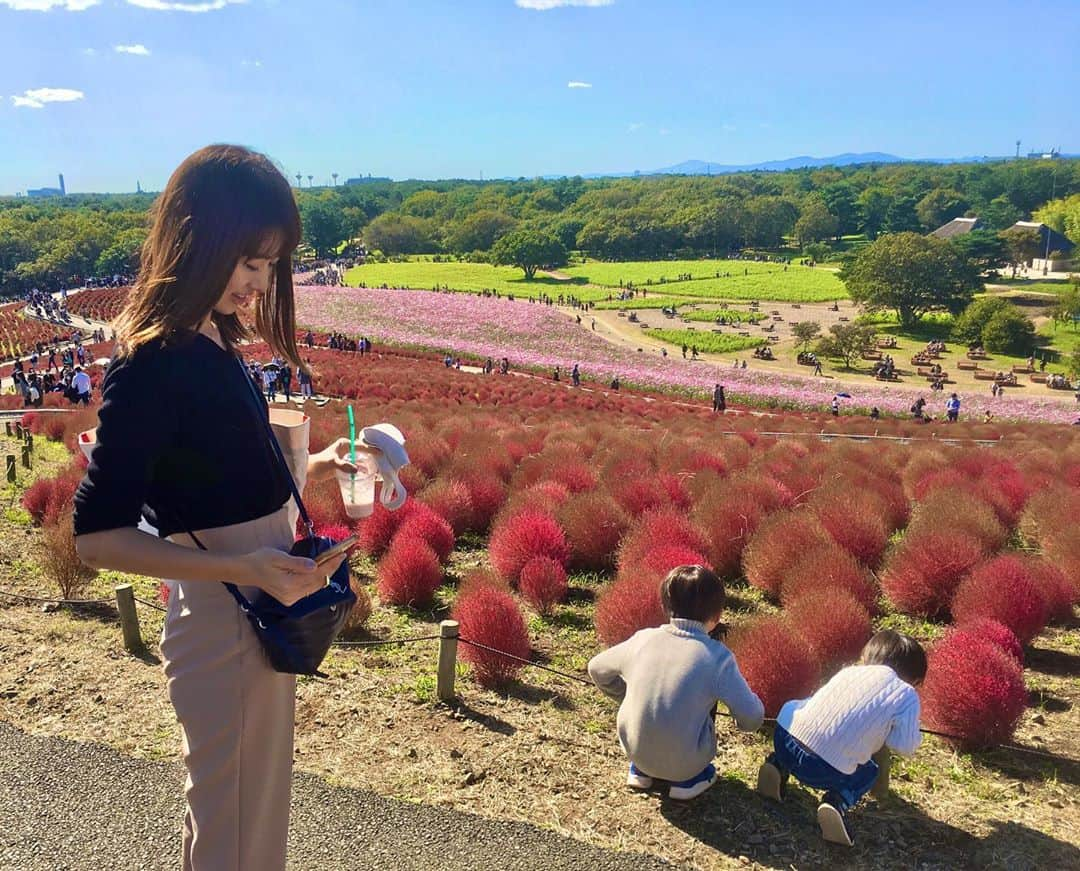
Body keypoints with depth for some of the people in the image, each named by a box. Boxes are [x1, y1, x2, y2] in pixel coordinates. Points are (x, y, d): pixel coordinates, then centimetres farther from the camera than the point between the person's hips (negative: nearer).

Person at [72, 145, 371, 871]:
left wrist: (310, 469, 3)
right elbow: (97, 536, -21)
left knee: (265, 803, 25)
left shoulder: (214, 343, 3)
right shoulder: (152, 365, -22)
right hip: (222, 627, -8)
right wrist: (240, 568, -29)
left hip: (266, 613, 9)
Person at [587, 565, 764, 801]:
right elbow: (752, 720, -7)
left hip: (635, 752, 3)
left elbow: (597, 669, 13)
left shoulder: (642, 639, -3)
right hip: (684, 762, -2)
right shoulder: (717, 657, -12)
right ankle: (689, 780, 16)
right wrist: (750, 698, 16)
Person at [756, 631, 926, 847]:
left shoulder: (849, 671, 23)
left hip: (784, 740, 3)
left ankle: (777, 765, 15)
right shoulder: (907, 695, 10)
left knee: (792, 707, 36)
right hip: (827, 770, -3)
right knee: (868, 772, 29)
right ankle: (838, 801, -1)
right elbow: (905, 746, 3)